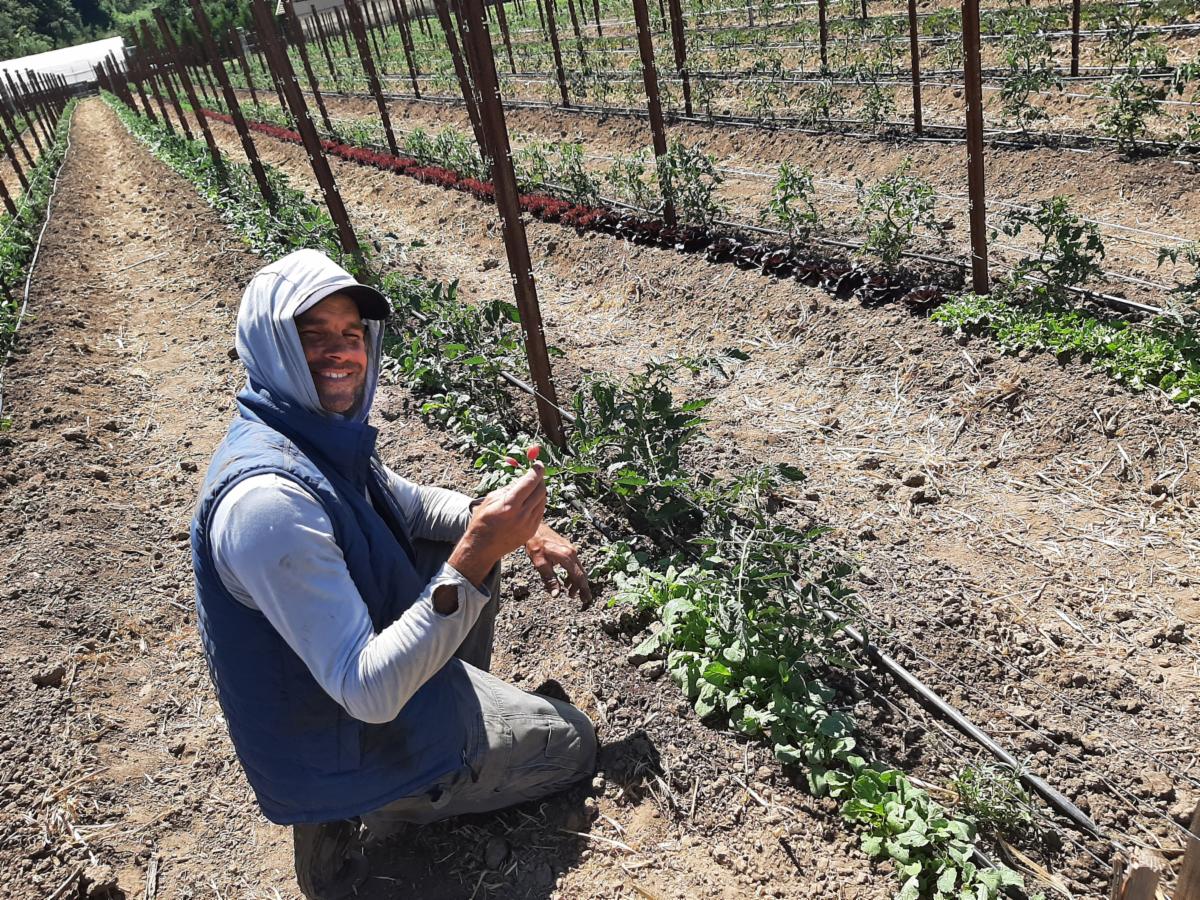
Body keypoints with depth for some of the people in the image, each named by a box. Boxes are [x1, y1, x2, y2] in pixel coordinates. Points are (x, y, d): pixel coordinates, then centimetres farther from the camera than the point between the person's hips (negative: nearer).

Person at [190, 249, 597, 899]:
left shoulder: (325, 432, -7)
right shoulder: (267, 499, -36)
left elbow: (407, 502, 11)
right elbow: (369, 691, -36)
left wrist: (519, 528, -4)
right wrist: (474, 558, -41)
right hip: (342, 751, -8)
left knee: (468, 548, 17)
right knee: (571, 743, 8)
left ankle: (461, 708, 28)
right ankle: (351, 820, 7)